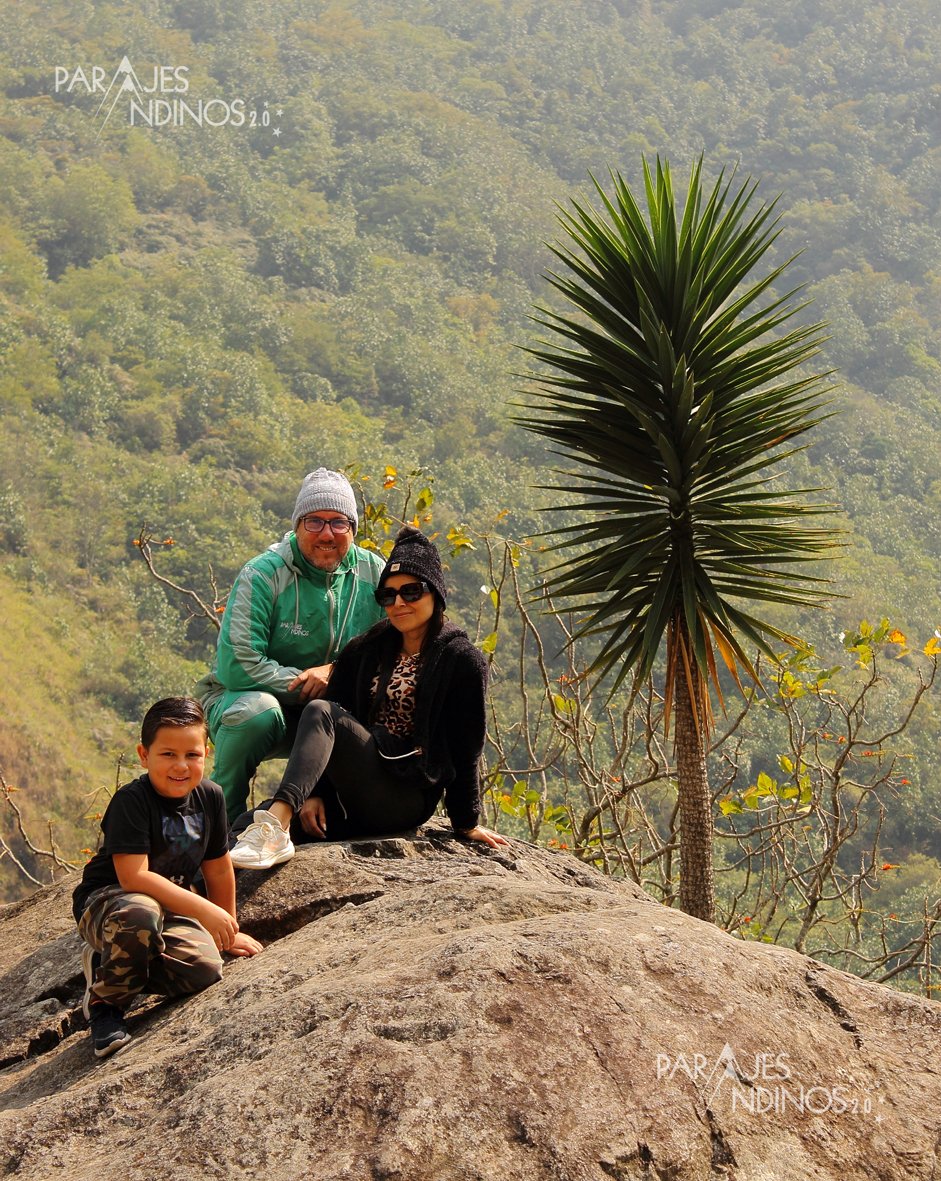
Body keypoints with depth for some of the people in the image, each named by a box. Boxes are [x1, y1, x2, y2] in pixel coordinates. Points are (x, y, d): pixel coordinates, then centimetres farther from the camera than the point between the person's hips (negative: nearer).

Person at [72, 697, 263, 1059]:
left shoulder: (209, 797, -2)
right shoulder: (131, 801, -23)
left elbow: (218, 869, 12)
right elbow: (134, 877, -31)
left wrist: (228, 930, 21)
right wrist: (204, 910, -32)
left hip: (169, 907, 6)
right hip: (104, 902, -6)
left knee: (205, 969, -22)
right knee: (139, 914, -42)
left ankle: (106, 964, 5)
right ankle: (104, 1003, -13)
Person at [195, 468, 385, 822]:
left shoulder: (374, 573, -3)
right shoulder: (262, 575, -16)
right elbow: (237, 666, -23)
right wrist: (308, 683, -22)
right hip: (242, 696, -4)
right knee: (256, 711, -38)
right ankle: (221, 817, -14)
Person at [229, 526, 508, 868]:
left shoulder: (462, 661, 4)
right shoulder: (365, 651, 18)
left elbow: (464, 749, 3)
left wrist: (467, 823, 4)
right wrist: (315, 794, -2)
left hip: (407, 798, -6)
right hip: (351, 801, 6)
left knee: (321, 713, -30)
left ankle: (276, 827, -48)